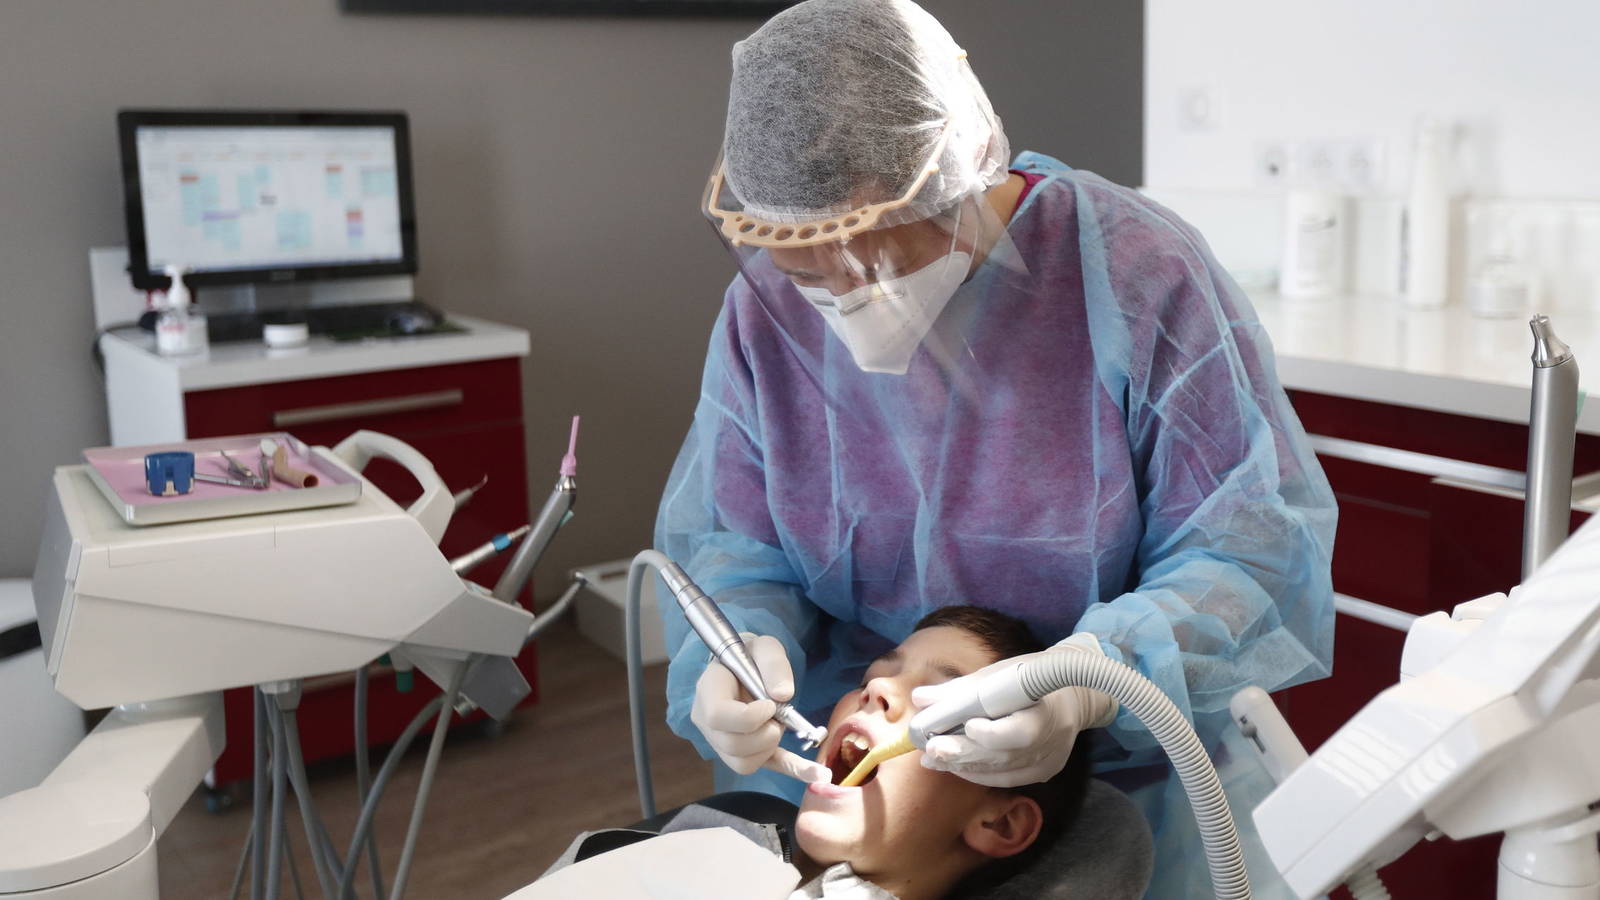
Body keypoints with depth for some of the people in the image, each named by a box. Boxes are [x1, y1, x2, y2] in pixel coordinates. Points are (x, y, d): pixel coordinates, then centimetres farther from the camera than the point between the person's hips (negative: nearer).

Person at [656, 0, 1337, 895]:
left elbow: (1258, 544, -18)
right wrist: (731, 651, -24)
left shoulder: (1141, 278, -19)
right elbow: (727, 542, -1)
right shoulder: (764, 309, -7)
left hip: (1126, 779, -2)